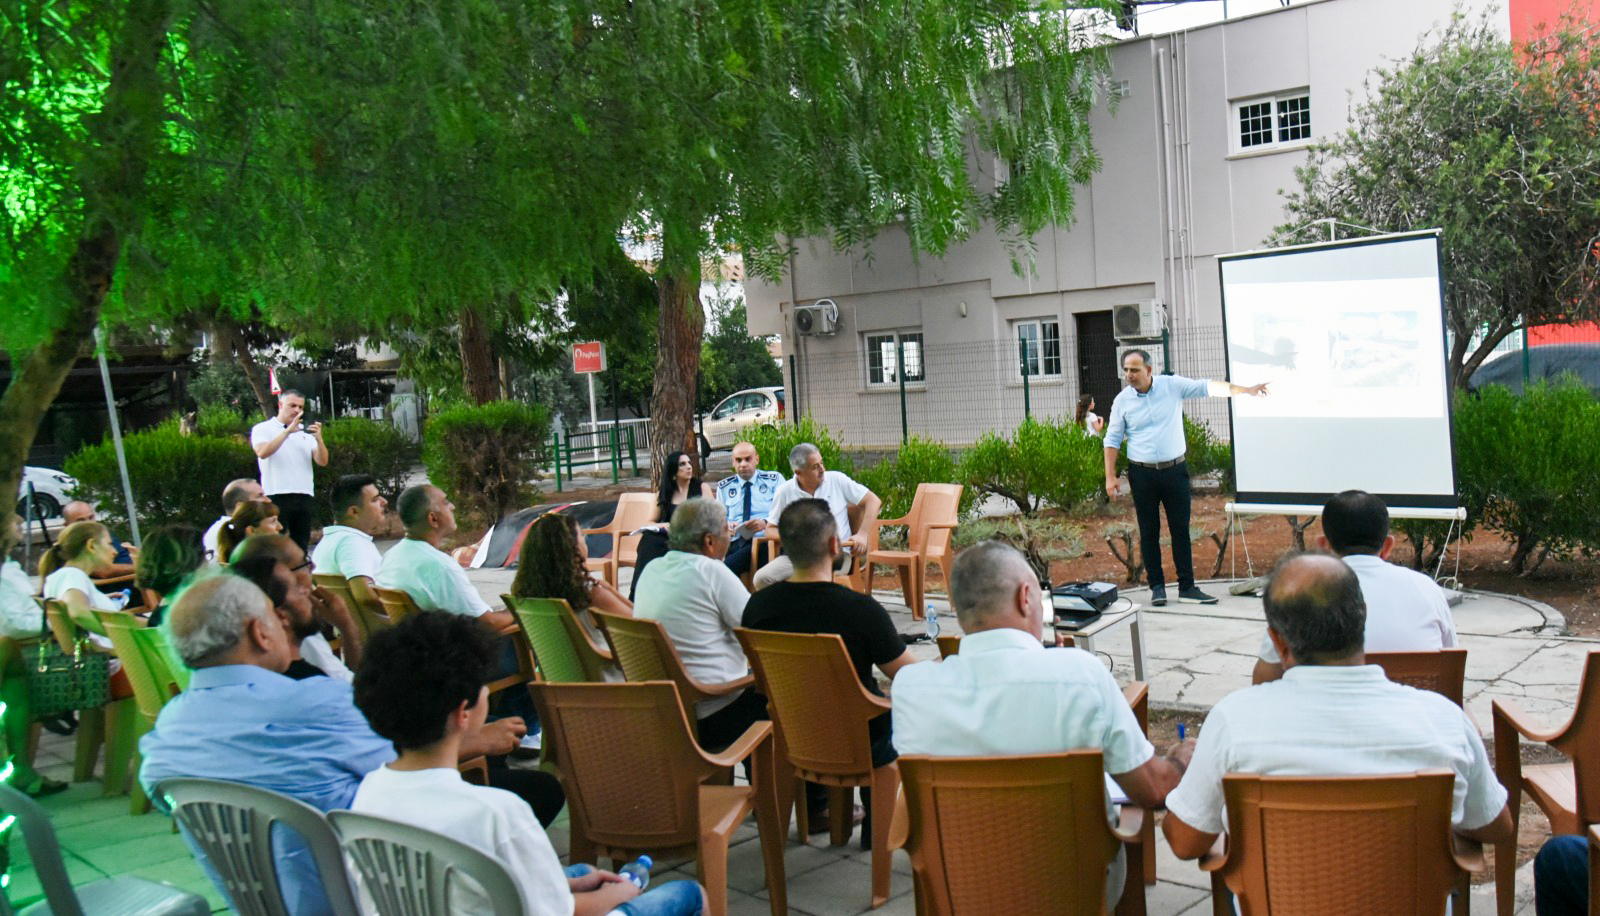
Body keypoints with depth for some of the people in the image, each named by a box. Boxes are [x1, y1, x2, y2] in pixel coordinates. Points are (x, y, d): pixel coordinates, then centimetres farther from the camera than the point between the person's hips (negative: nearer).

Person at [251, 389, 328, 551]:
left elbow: (322, 461, 6)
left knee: (301, 545, 6)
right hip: (276, 496, -4)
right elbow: (262, 452, -17)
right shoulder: (263, 429, 3)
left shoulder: (305, 432, 15)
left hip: (304, 496, 4)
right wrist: (288, 431, -20)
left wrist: (318, 439, -13)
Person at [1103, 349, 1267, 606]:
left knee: (1181, 530, 3)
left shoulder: (1173, 385, -1)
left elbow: (1208, 387, 1)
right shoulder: (1122, 401, -1)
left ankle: (1187, 588, 9)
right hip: (1142, 474, 0)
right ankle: (1157, 587, 13)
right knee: (1149, 532, 4)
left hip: (1175, 470, 0)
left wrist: (1245, 390, -3)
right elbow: (1112, 440, 1)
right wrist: (1110, 476, -5)